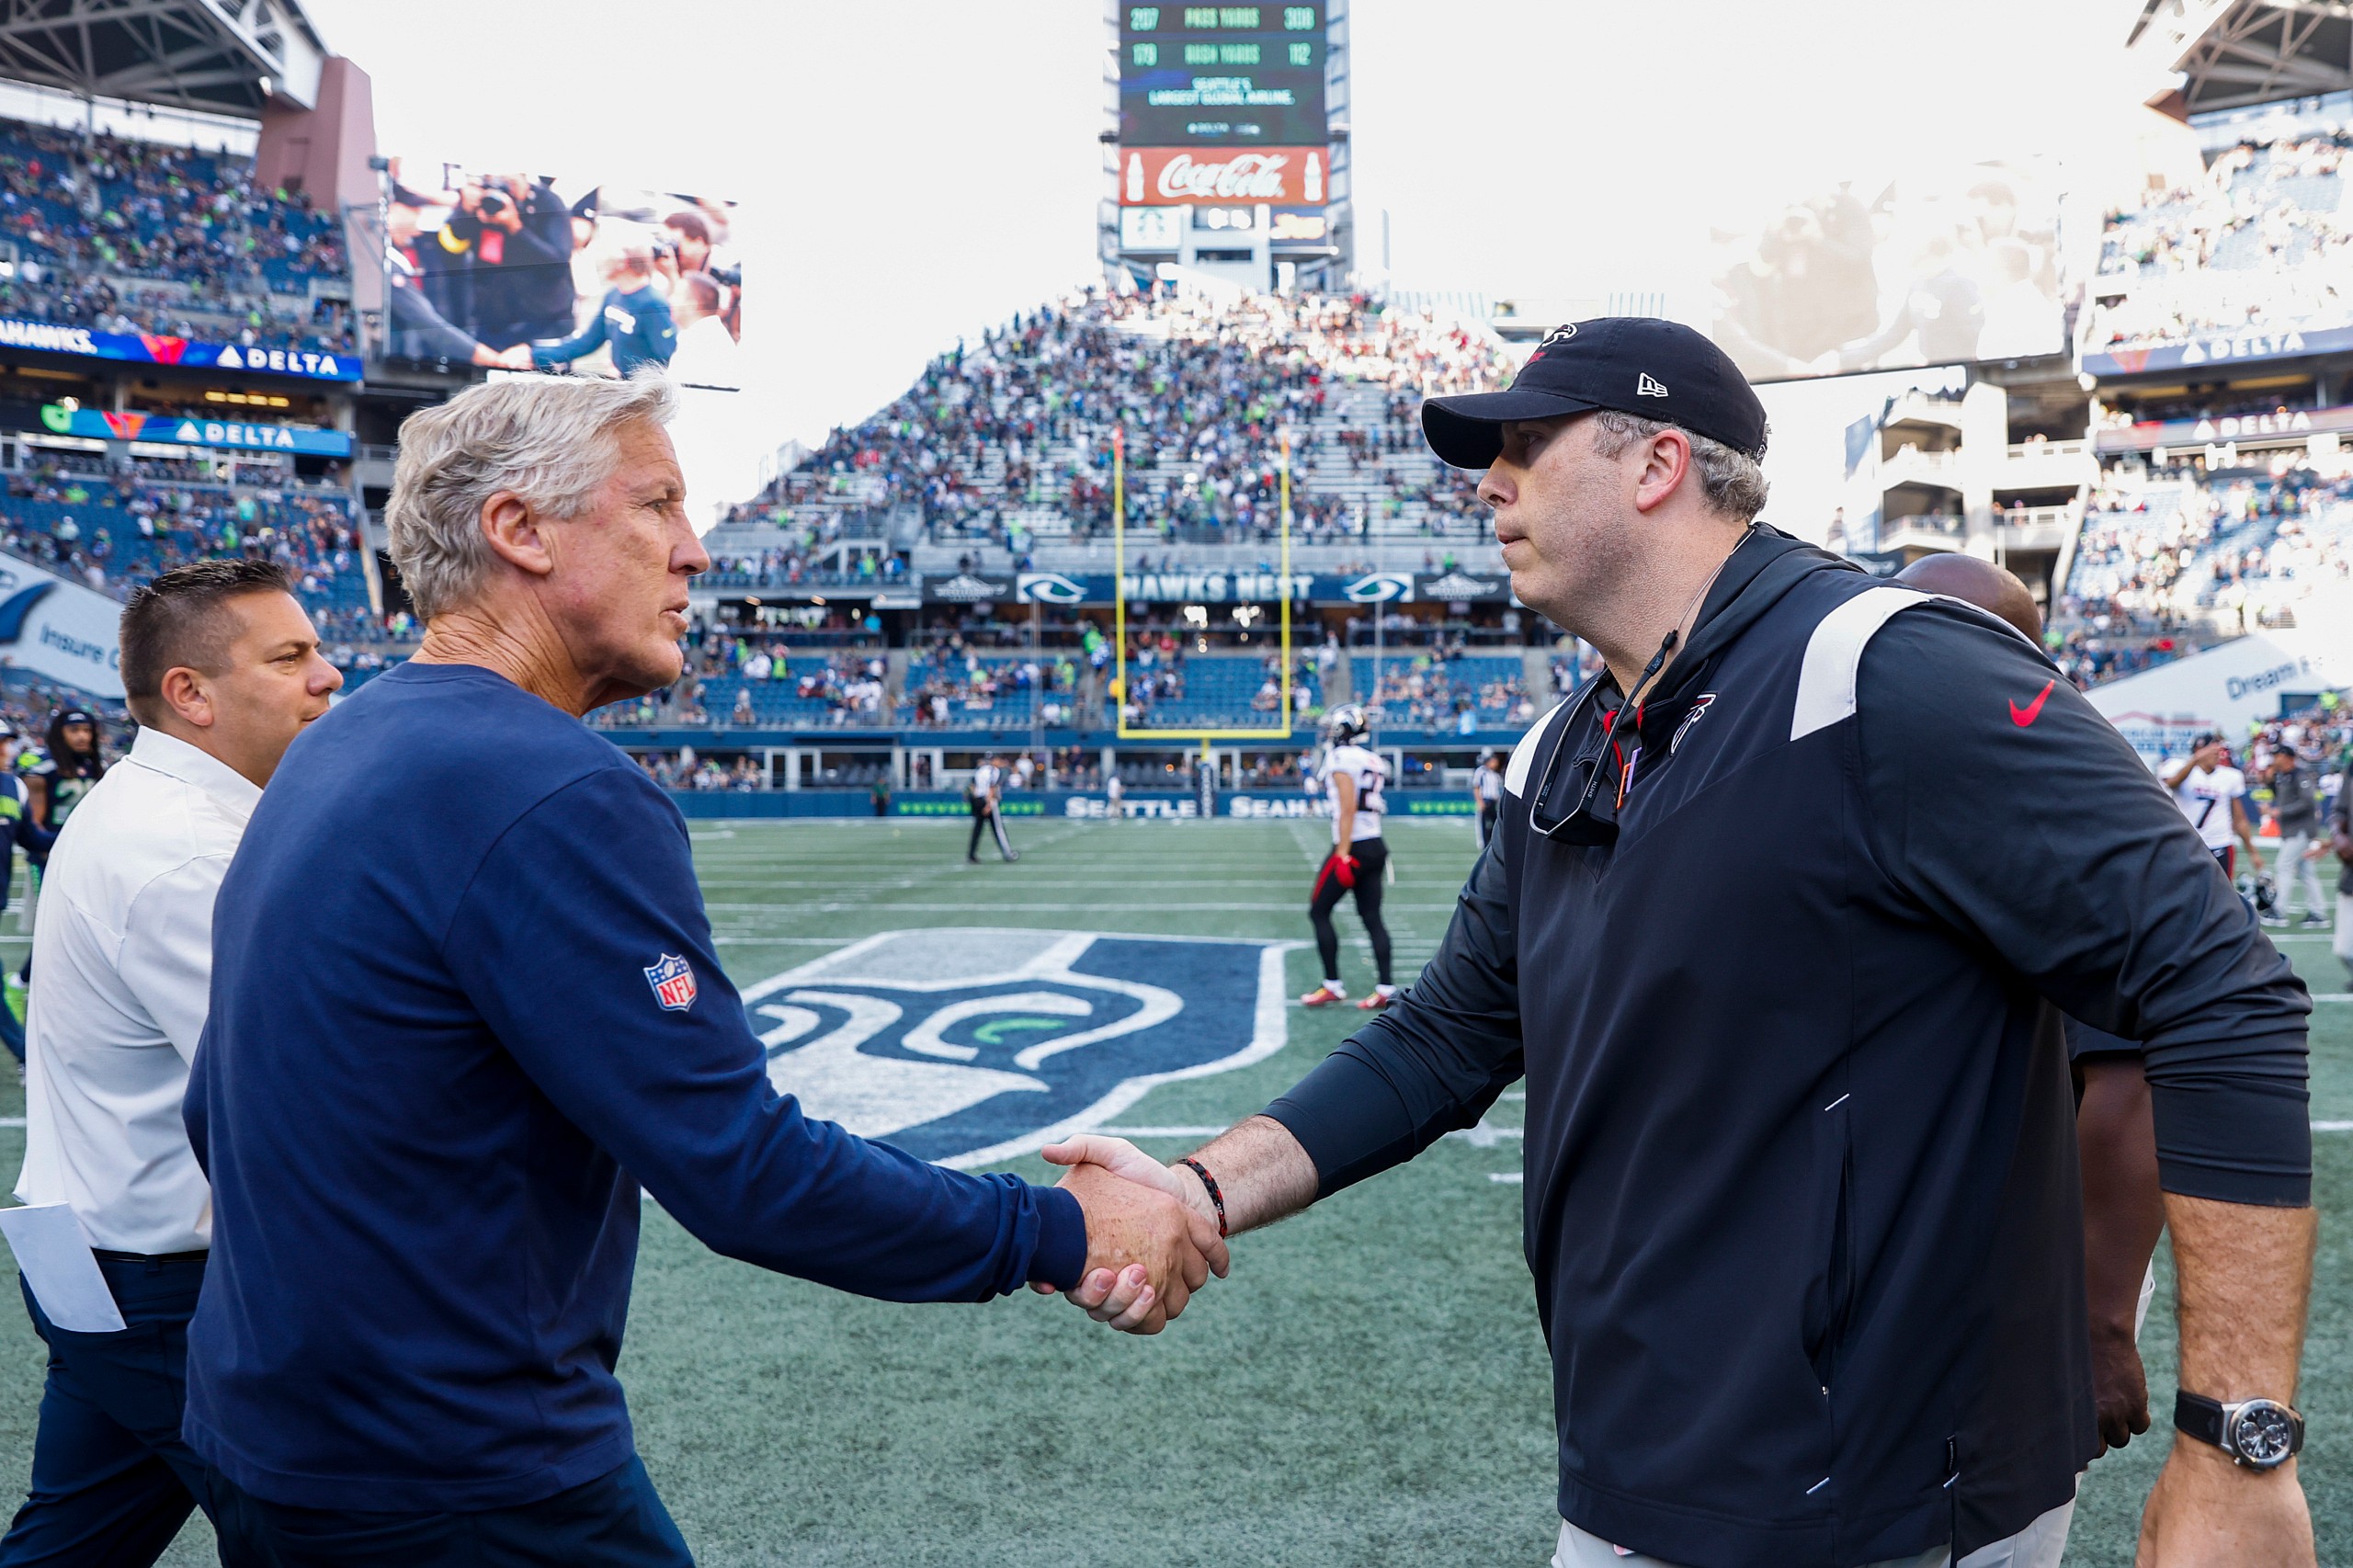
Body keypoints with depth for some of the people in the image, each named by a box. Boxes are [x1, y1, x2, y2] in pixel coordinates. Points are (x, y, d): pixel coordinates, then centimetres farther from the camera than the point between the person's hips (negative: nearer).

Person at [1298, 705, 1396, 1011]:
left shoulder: (1342, 758, -11)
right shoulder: (1373, 761, 14)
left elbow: (1348, 808, -18)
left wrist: (1342, 854, -20)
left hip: (1354, 847, -8)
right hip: (1377, 845, 8)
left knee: (1319, 912, 3)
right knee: (1371, 917, 8)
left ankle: (1332, 986, 4)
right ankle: (1386, 989, 4)